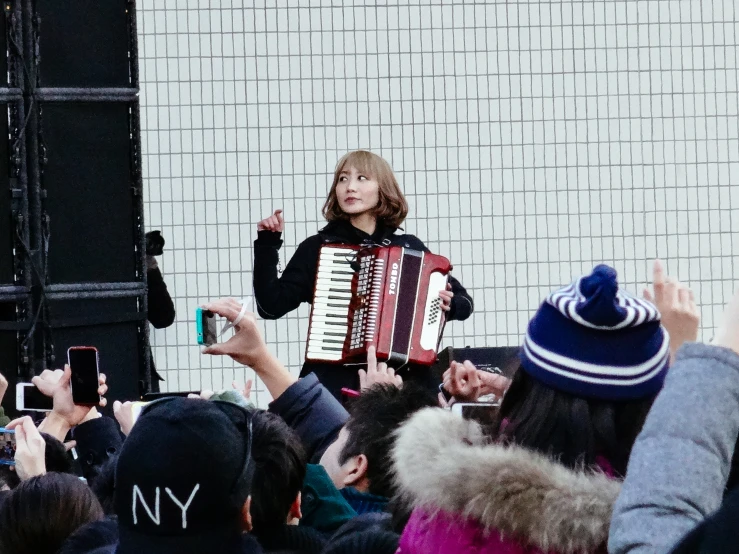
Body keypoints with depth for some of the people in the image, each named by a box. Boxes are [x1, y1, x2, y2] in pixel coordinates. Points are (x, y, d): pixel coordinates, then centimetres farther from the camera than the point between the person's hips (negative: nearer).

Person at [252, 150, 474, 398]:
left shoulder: (409, 247, 13)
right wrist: (267, 244, -2)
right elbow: (271, 305, 3)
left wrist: (449, 303, -2)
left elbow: (464, 302, 20)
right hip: (336, 381, -1)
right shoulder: (318, 247, 9)